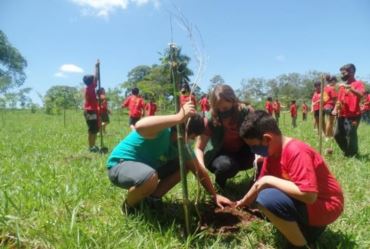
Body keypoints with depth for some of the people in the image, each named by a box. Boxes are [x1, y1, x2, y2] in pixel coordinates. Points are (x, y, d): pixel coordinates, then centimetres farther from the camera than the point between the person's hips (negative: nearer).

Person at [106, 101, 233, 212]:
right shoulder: (161, 128, -30)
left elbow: (199, 171, 3)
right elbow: (140, 126, -55)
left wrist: (215, 195, 2)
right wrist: (179, 117, -54)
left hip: (146, 167, 8)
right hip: (119, 166, -8)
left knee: (184, 165, 0)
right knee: (150, 177, -40)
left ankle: (151, 199, 9)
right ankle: (129, 206, -6)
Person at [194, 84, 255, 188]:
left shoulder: (246, 112, -20)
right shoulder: (210, 119, -23)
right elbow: (198, 148, -19)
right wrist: (202, 168, -37)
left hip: (243, 153, 2)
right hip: (220, 155, -1)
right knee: (226, 165, -35)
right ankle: (219, 185, -1)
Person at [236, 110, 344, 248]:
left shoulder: (296, 152, -27)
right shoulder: (272, 152, 0)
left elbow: (308, 195, -35)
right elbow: (260, 185, 12)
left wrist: (269, 180, -27)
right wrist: (241, 203, 12)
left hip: (325, 206, -9)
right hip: (302, 199, 9)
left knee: (267, 198, -30)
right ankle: (304, 227, 11)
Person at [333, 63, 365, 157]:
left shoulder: (358, 83, -4)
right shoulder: (342, 86, 15)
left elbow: (361, 94, -24)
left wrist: (349, 87, -33)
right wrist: (335, 109, 3)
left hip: (353, 116, -7)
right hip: (342, 115, 7)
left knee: (350, 136, -5)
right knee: (337, 135, 10)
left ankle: (353, 155, 14)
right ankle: (347, 152, 29)